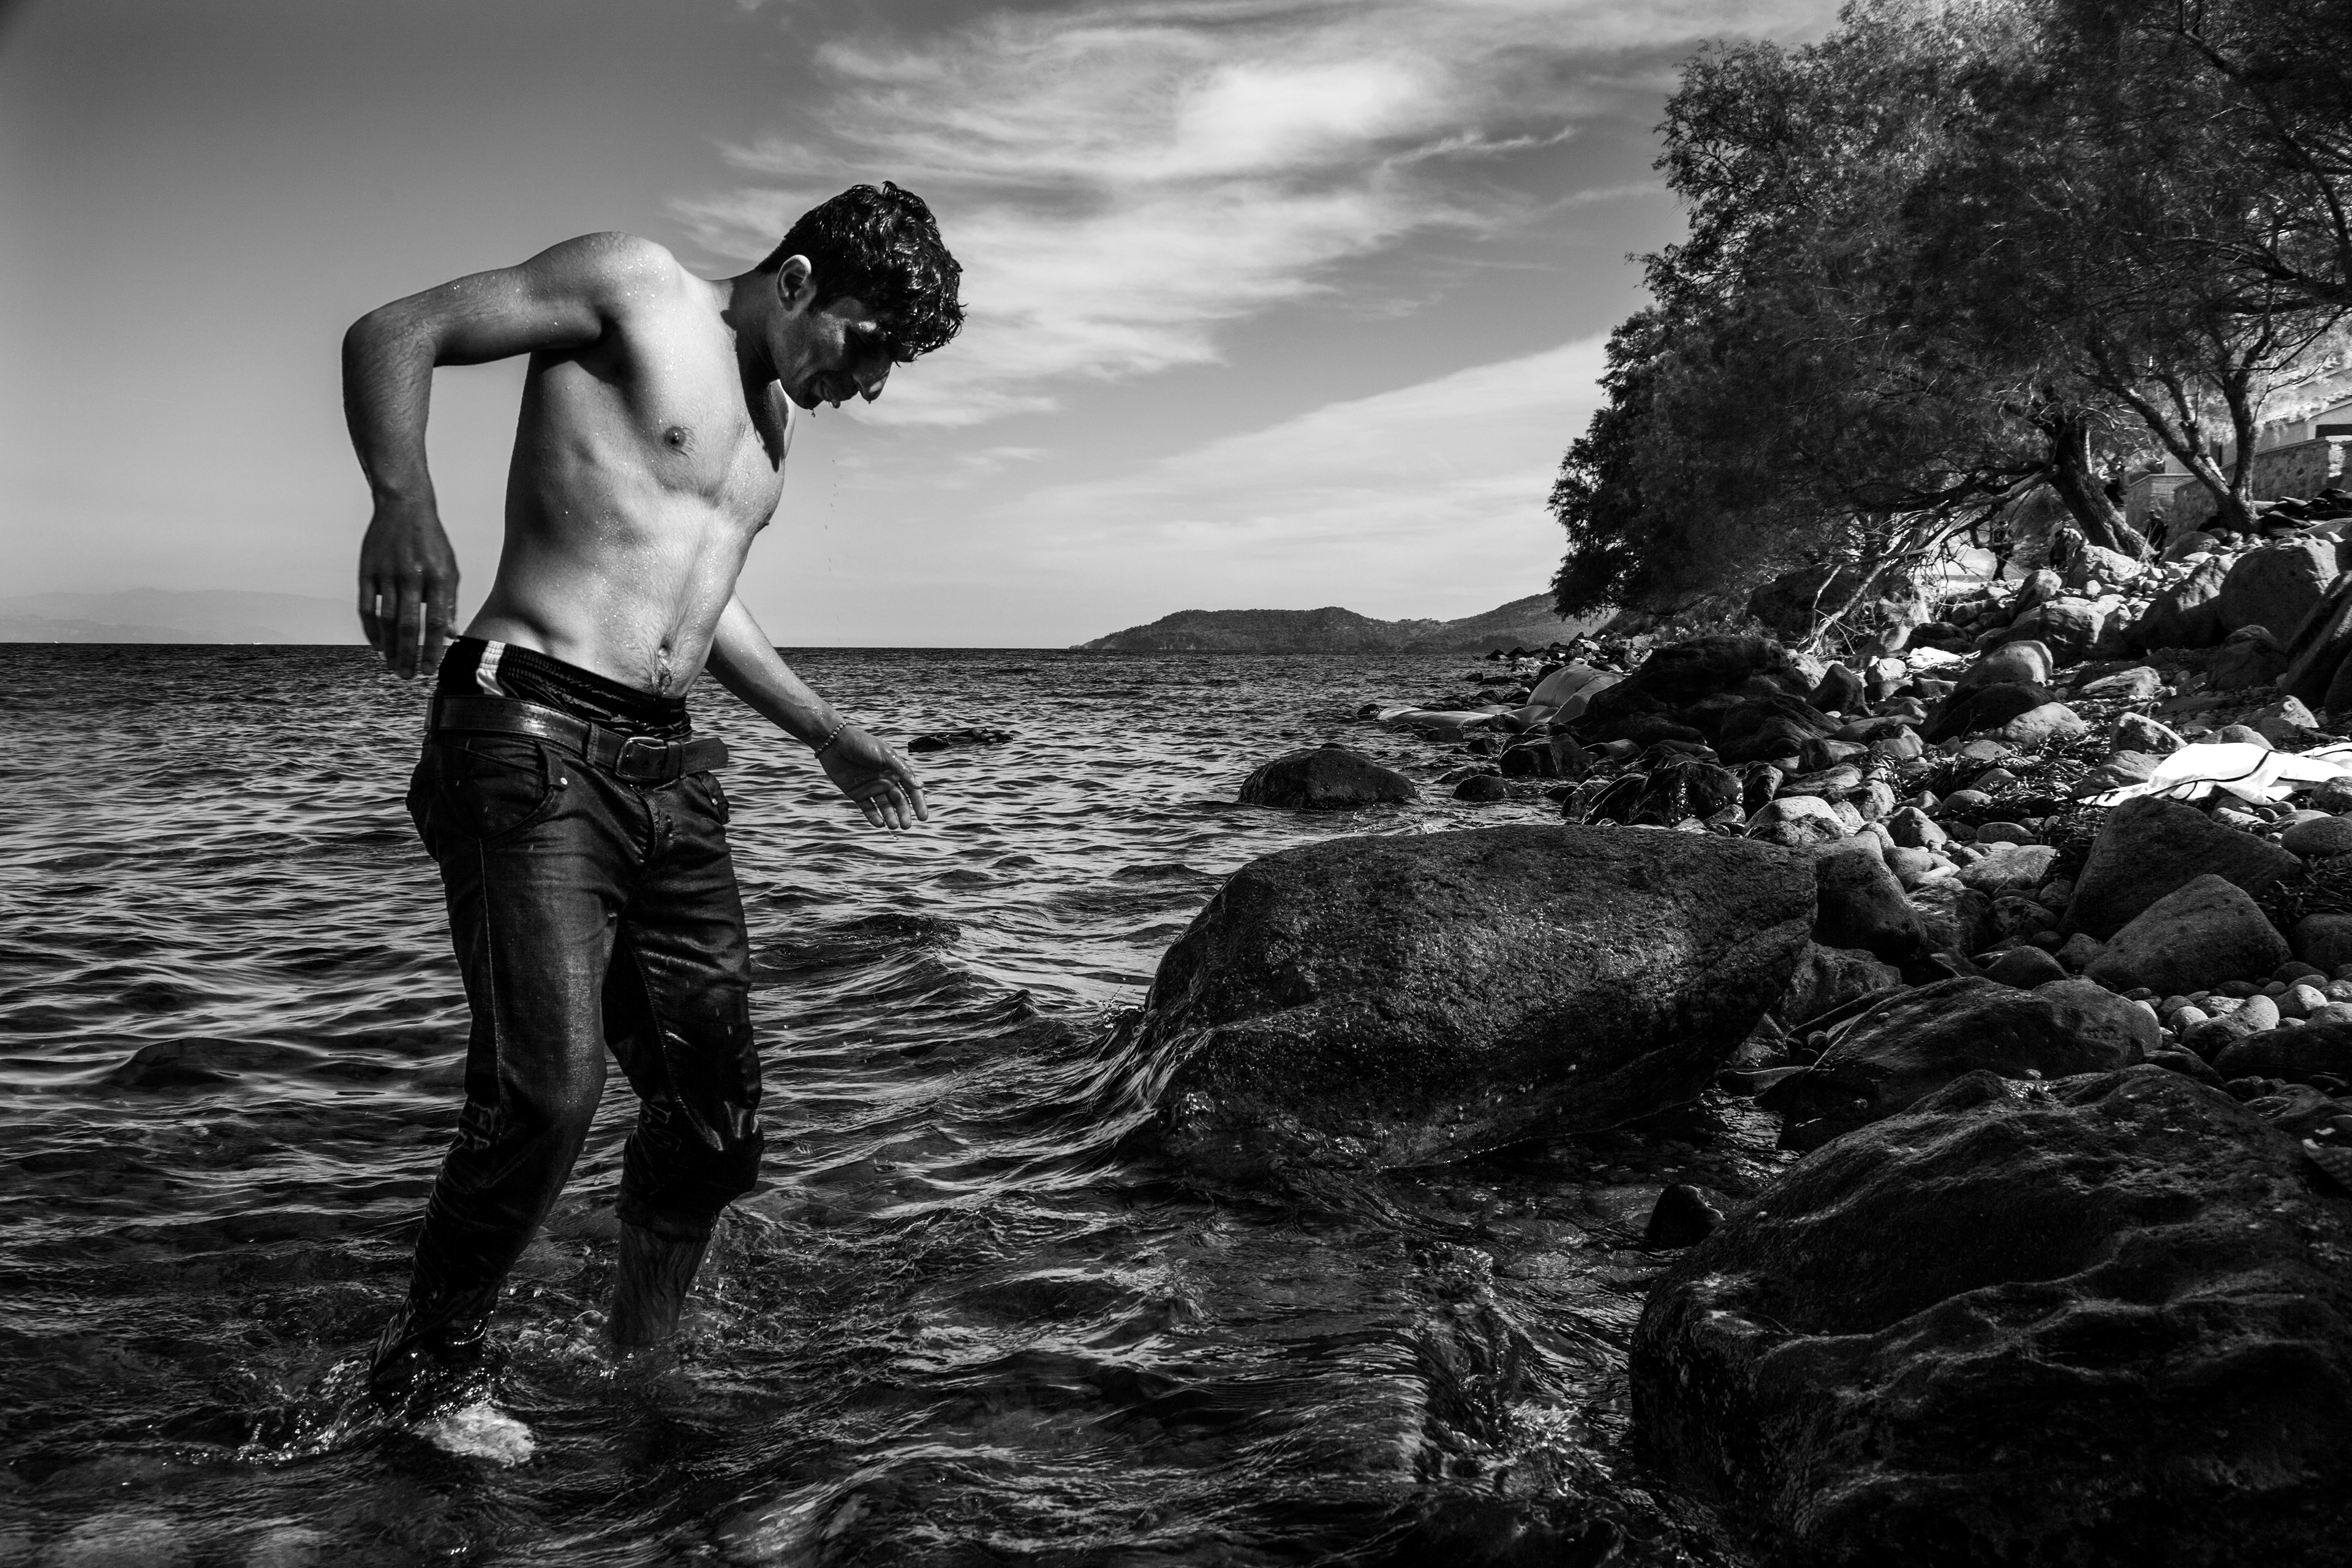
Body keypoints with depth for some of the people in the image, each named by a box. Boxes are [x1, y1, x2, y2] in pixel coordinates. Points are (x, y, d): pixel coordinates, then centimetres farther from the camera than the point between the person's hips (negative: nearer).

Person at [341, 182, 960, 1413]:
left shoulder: (773, 419, 23)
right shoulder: (632, 287, 0)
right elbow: (391, 334, -5)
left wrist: (827, 735, 33)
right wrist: (405, 505, -24)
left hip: (669, 770, 8)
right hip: (532, 741, -8)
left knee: (713, 1121, 6)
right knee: (550, 1087, -20)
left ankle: (634, 1373, 25)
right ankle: (414, 1388, -2)